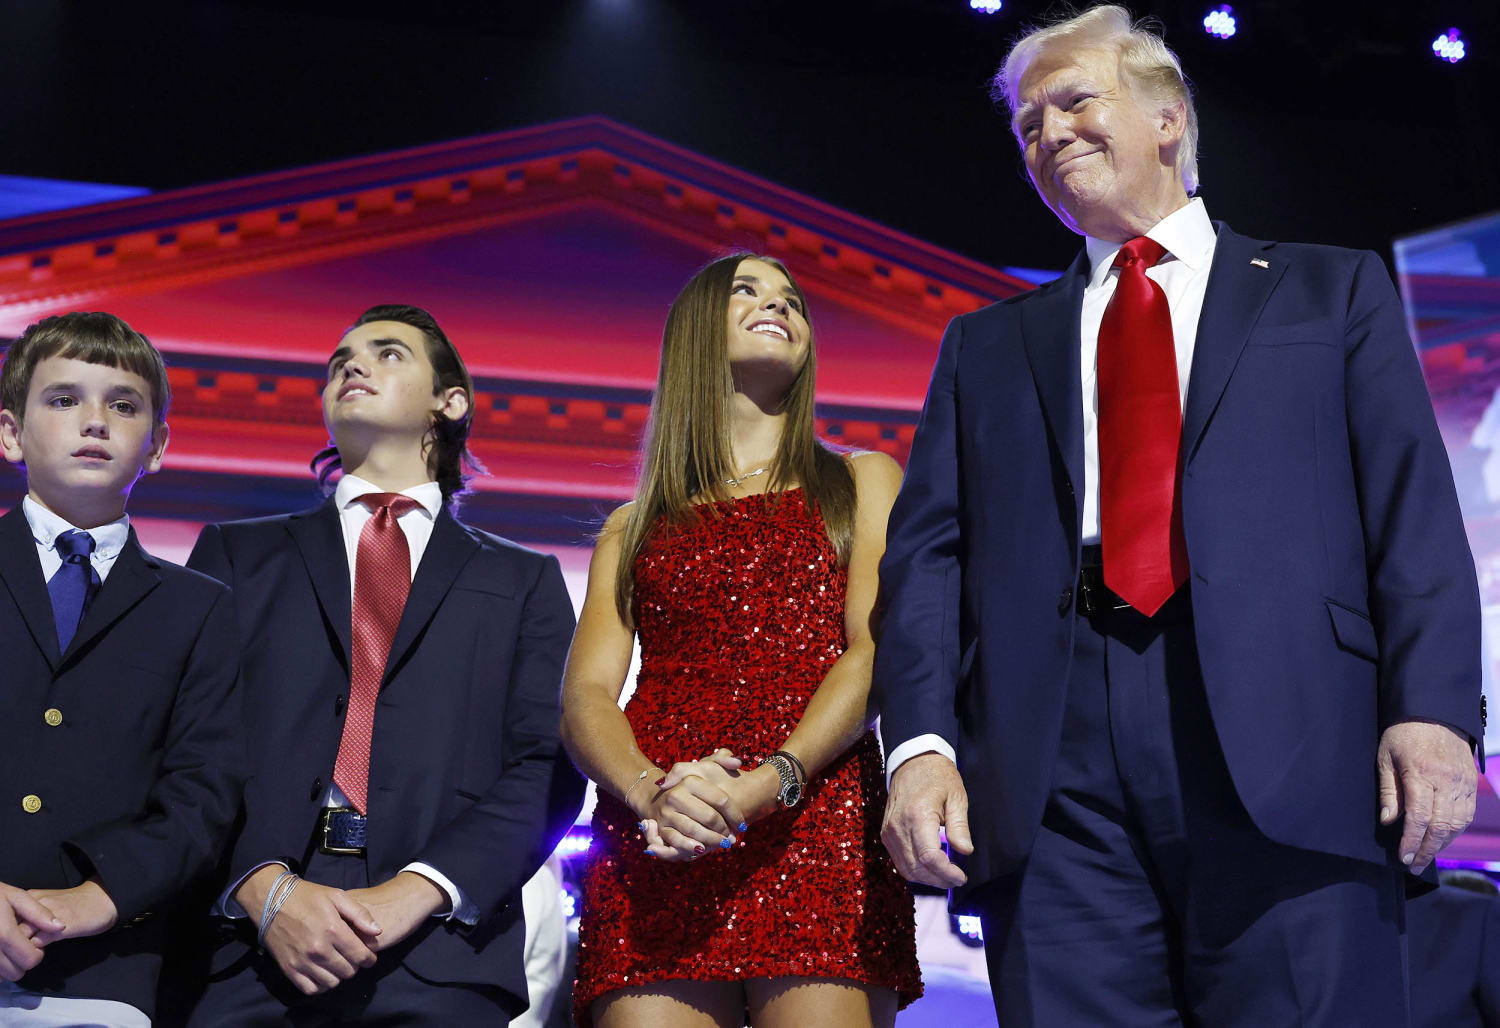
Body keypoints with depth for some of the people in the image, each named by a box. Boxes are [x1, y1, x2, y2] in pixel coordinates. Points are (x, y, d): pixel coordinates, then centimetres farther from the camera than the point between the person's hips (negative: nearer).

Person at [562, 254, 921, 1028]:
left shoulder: (861, 483, 19)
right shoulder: (634, 526, 22)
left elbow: (877, 653, 3)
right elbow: (584, 700, 9)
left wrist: (770, 781, -15)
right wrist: (650, 790, -14)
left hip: (818, 822, -1)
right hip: (652, 847, 2)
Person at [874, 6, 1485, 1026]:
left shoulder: (1332, 290, 18)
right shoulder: (988, 344, 23)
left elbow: (1415, 511, 7)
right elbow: (927, 548, 13)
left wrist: (1434, 708, -9)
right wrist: (921, 742, -3)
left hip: (1286, 743, -1)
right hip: (1053, 770, 2)